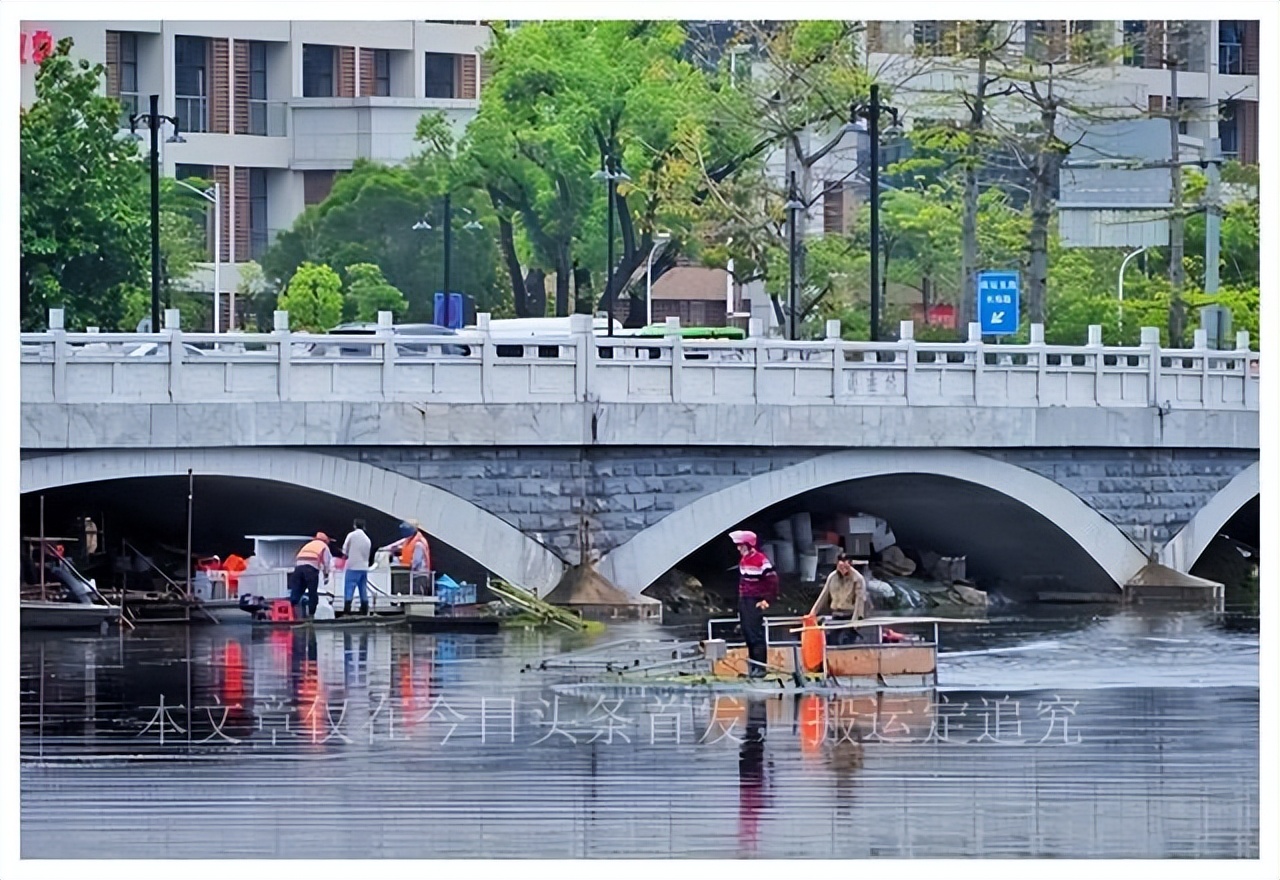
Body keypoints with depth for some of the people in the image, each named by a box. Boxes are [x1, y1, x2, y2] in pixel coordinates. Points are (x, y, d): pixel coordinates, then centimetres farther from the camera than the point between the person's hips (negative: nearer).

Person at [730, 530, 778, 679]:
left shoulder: (761, 560, -13)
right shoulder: (743, 560, 14)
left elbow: (772, 581, -14)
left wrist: (767, 600, -15)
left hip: (755, 603, -9)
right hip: (744, 602, 9)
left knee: (756, 634, -10)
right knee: (747, 634, 11)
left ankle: (760, 667, -8)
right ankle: (752, 666, 17)